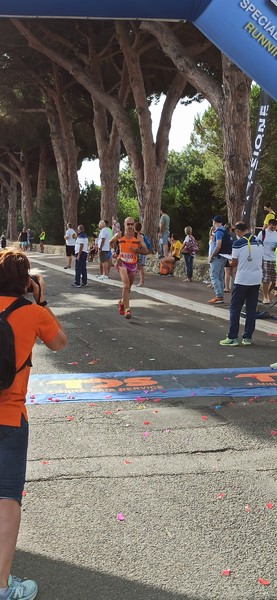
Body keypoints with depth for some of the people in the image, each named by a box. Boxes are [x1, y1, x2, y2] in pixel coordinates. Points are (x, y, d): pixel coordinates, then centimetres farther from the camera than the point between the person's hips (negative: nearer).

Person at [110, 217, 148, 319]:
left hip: (133, 264, 3)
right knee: (126, 284, -23)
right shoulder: (119, 235, -6)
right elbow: (111, 242, 16)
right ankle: (127, 309, -23)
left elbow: (146, 251, -8)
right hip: (122, 262, -3)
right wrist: (114, 251, 3)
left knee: (128, 287, 17)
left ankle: (122, 302, 45)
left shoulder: (138, 236, -6)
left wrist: (136, 250, -23)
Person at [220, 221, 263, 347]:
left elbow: (234, 264, -7)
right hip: (256, 280, 5)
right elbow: (260, 261, 12)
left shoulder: (238, 243, -12)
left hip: (242, 280, -5)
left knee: (235, 308, 4)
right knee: (251, 309, 10)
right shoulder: (259, 242, 4)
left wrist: (230, 262, 14)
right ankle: (248, 337, 13)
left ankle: (232, 338, 3)